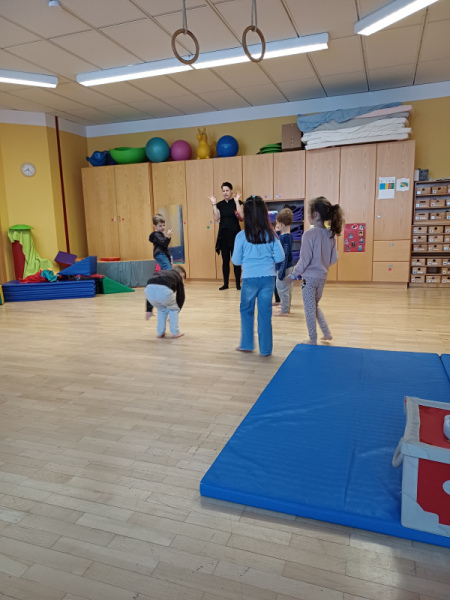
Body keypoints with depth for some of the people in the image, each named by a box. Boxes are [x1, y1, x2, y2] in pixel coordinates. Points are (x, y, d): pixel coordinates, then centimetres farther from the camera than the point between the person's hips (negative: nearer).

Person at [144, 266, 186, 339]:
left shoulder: (161, 272, 40)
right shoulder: (178, 276, 31)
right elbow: (180, 298, 30)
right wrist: (176, 311, 44)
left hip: (149, 289, 4)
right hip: (163, 290, -4)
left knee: (161, 309, 32)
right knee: (173, 308, 27)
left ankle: (160, 333, 32)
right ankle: (175, 332, 27)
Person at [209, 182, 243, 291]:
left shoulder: (237, 202, 1)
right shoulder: (220, 204, 9)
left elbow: (241, 216, -14)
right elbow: (216, 218, -3)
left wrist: (236, 201, -16)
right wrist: (214, 204, -7)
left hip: (234, 233, -3)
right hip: (223, 234, 3)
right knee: (225, 259, 7)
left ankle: (238, 283, 6)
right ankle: (225, 283, 14)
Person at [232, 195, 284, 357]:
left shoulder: (242, 236, -8)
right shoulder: (271, 234, -3)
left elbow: (236, 261, -2)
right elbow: (280, 257, -2)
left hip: (250, 278, -1)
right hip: (268, 278, 2)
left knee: (246, 310, 18)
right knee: (265, 313, 10)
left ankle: (247, 344, 26)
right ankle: (265, 349, 17)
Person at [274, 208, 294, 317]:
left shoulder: (284, 237, -21)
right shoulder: (289, 235, 7)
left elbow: (285, 256, -23)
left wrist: (282, 271, -22)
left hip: (284, 267, -10)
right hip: (289, 266, 10)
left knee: (282, 288, 1)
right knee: (287, 288, 18)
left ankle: (284, 311, 11)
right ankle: (287, 307, 31)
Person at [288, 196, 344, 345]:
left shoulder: (309, 234, -20)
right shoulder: (330, 234, 0)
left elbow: (304, 260, -18)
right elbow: (334, 258, 6)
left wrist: (294, 274, -6)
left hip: (310, 277, -7)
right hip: (322, 276, 7)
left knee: (309, 309, 8)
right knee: (315, 306, 25)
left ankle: (313, 339, 19)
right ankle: (327, 333, 26)